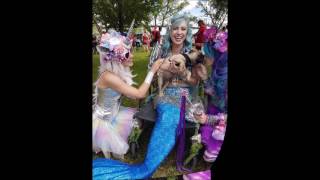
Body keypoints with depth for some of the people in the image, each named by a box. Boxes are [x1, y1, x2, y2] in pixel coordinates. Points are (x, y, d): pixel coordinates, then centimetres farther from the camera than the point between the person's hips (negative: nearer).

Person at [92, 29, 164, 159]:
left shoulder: (118, 71, -6)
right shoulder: (109, 77, -32)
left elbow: (132, 93, -2)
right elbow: (139, 94, -30)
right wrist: (152, 71, -24)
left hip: (112, 114, 8)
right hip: (103, 122, -8)